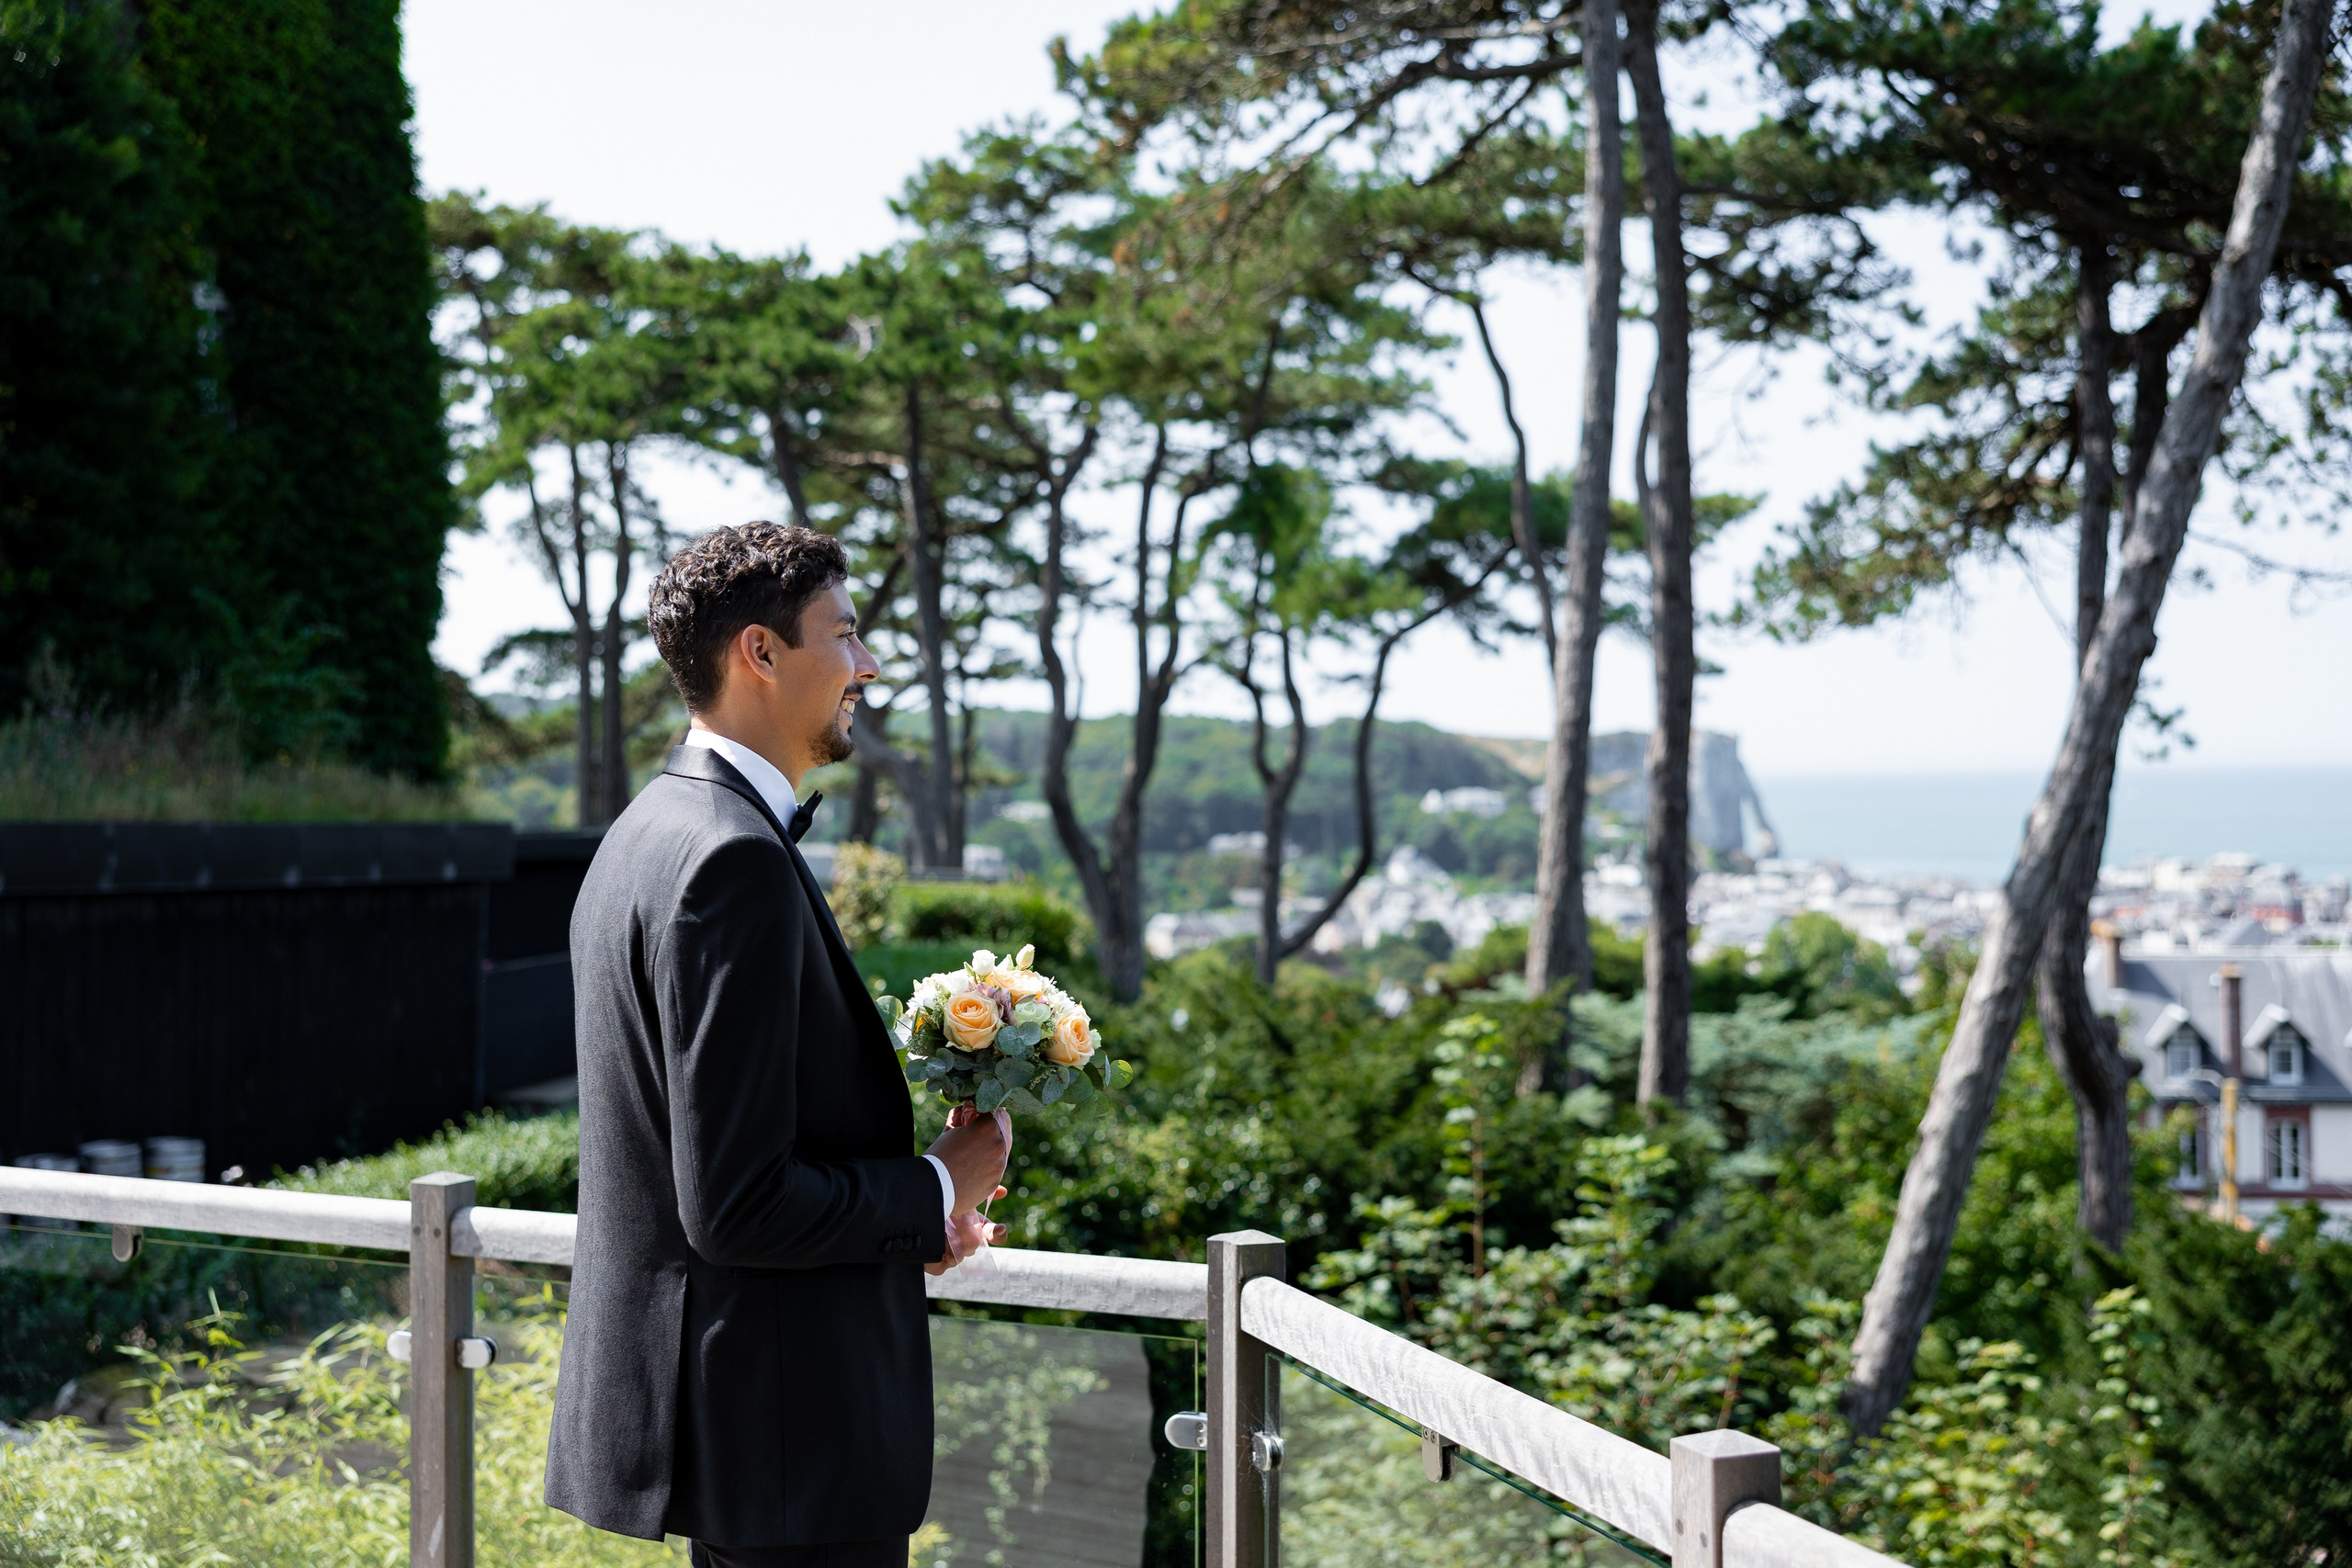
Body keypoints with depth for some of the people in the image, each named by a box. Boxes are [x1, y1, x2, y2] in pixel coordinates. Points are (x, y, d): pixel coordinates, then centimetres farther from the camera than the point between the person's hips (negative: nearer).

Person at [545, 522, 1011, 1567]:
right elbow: (734, 1204, -24)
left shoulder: (646, 833, 12)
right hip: (786, 1437, -10)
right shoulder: (733, 857, -20)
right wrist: (937, 1191, -10)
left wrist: (907, 1220, 12)